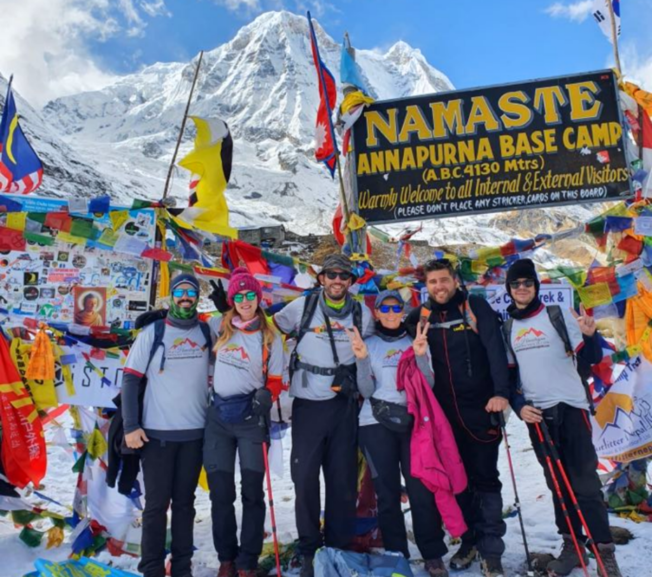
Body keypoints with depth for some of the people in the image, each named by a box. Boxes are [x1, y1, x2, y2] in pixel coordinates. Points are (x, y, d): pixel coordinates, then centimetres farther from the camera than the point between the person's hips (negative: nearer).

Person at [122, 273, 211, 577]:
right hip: (157, 432, -2)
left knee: (184, 502, 11)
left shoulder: (207, 332, 6)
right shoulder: (152, 333, -2)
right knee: (156, 503, 3)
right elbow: (131, 380, -3)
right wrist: (131, 426, -9)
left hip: (195, 432, 3)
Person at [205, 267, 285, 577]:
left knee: (252, 491, 3)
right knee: (220, 492, 6)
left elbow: (275, 379, 4)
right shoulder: (218, 327, 4)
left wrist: (267, 396, -13)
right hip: (218, 416, 2)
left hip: (252, 417, -1)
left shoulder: (271, 337, 2)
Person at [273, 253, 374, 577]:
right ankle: (309, 551, 16)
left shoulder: (362, 314, 4)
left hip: (343, 404, 2)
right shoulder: (302, 307, -2)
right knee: (305, 477, 0)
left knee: (343, 478, 7)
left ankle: (339, 548, 23)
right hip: (308, 404, -1)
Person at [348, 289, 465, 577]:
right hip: (376, 424, 0)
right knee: (387, 492, 3)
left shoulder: (416, 341, 9)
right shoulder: (368, 344, 8)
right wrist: (362, 359, -14)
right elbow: (366, 391, 0)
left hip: (413, 421, 0)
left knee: (421, 489, -2)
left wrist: (421, 356, -15)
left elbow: (428, 386, 0)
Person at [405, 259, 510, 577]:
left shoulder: (476, 307, -4)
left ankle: (491, 550, 12)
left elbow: (495, 349, -12)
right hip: (444, 412, 3)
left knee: (485, 477, 3)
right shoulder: (420, 317, 4)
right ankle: (468, 541, 27)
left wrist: (500, 392, -23)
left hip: (480, 408, -3)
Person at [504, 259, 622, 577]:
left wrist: (590, 335, -27)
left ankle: (604, 551, 8)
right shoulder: (506, 327, 7)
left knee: (585, 482, -3)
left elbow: (590, 358, -7)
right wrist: (518, 405, -3)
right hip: (536, 413, 3)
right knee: (558, 484, 11)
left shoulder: (559, 315, -2)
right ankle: (573, 545, 22)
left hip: (570, 407, -3)